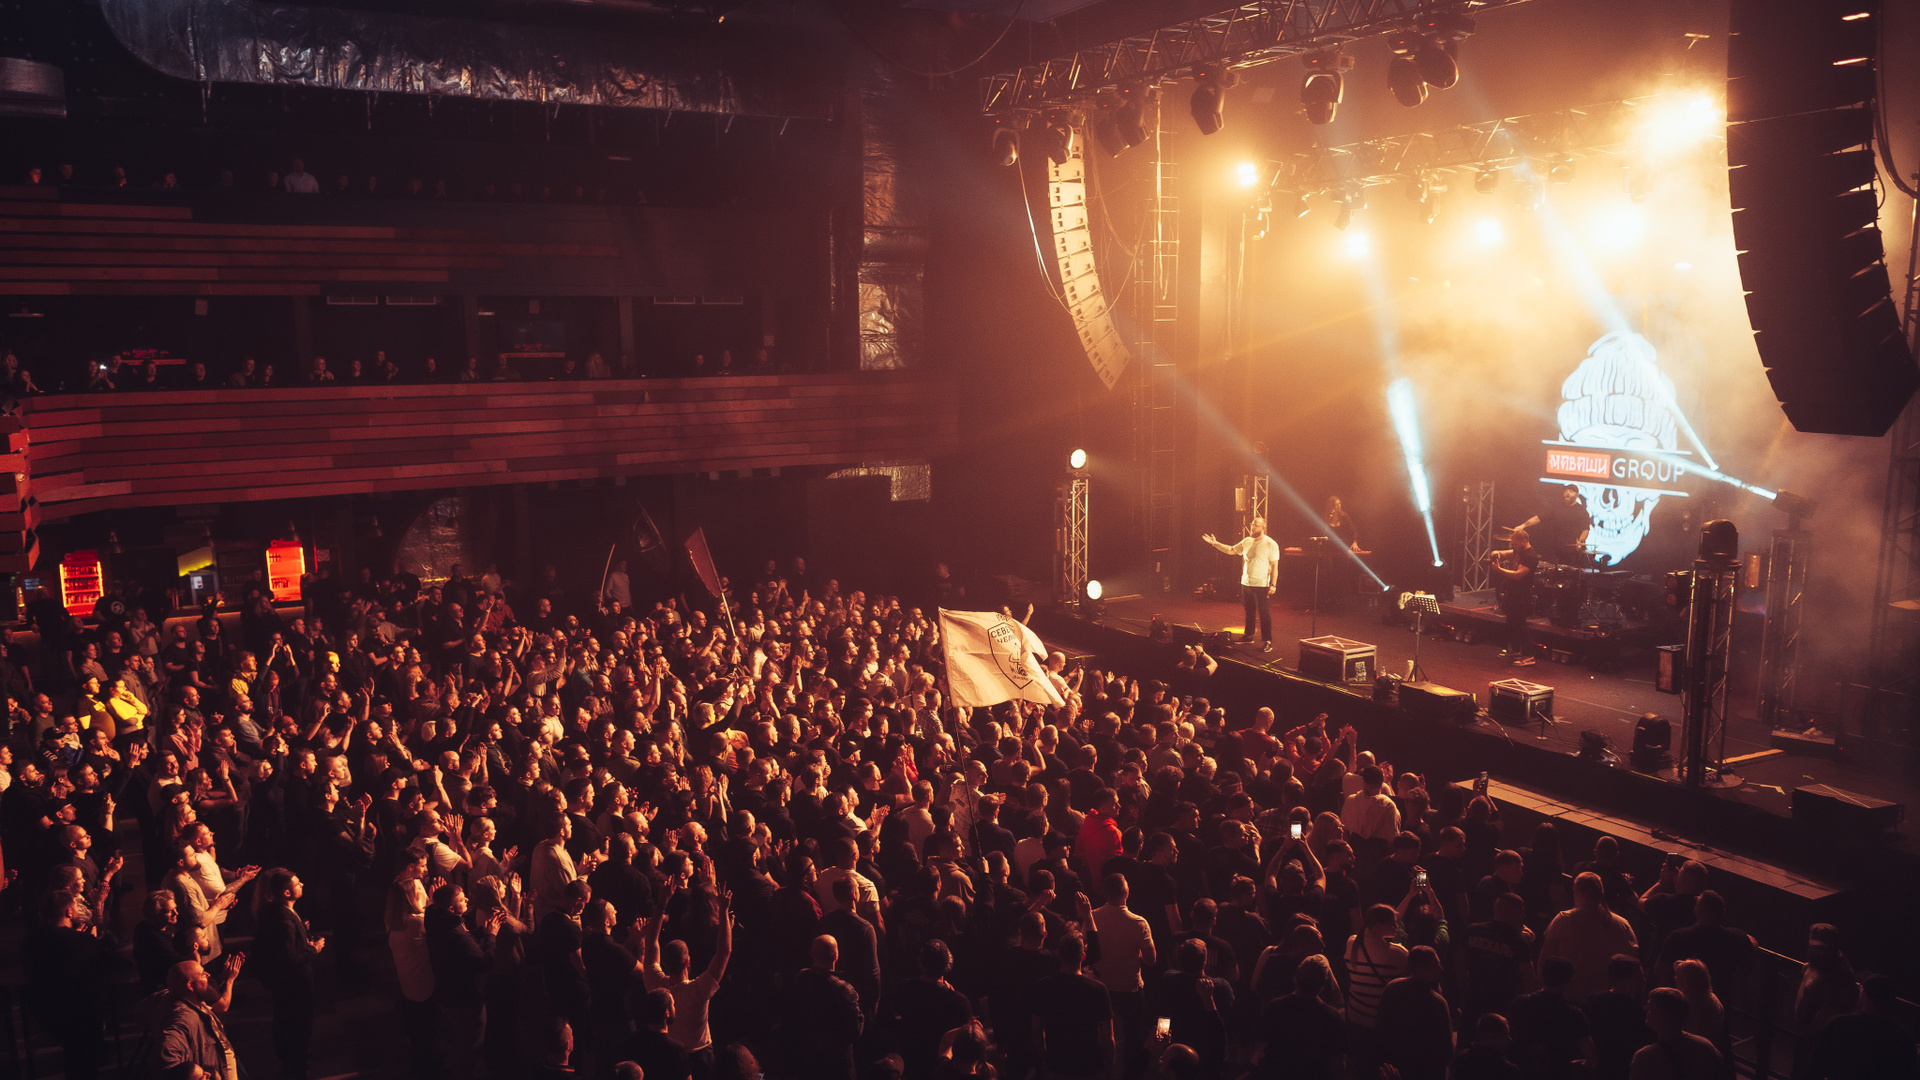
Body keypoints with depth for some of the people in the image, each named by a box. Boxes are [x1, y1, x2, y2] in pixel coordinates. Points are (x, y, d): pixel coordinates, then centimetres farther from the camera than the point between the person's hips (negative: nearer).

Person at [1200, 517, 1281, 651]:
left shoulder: (1270, 544, -10)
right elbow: (1231, 550, 18)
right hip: (1246, 583, 6)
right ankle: (1249, 635, 32)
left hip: (1261, 585, -6)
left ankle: (1267, 641, 0)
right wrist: (1215, 543, 10)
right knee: (1249, 611, 17)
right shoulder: (1246, 541, 8)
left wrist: (1273, 585, -15)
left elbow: (1274, 566, -11)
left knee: (1264, 613, -4)